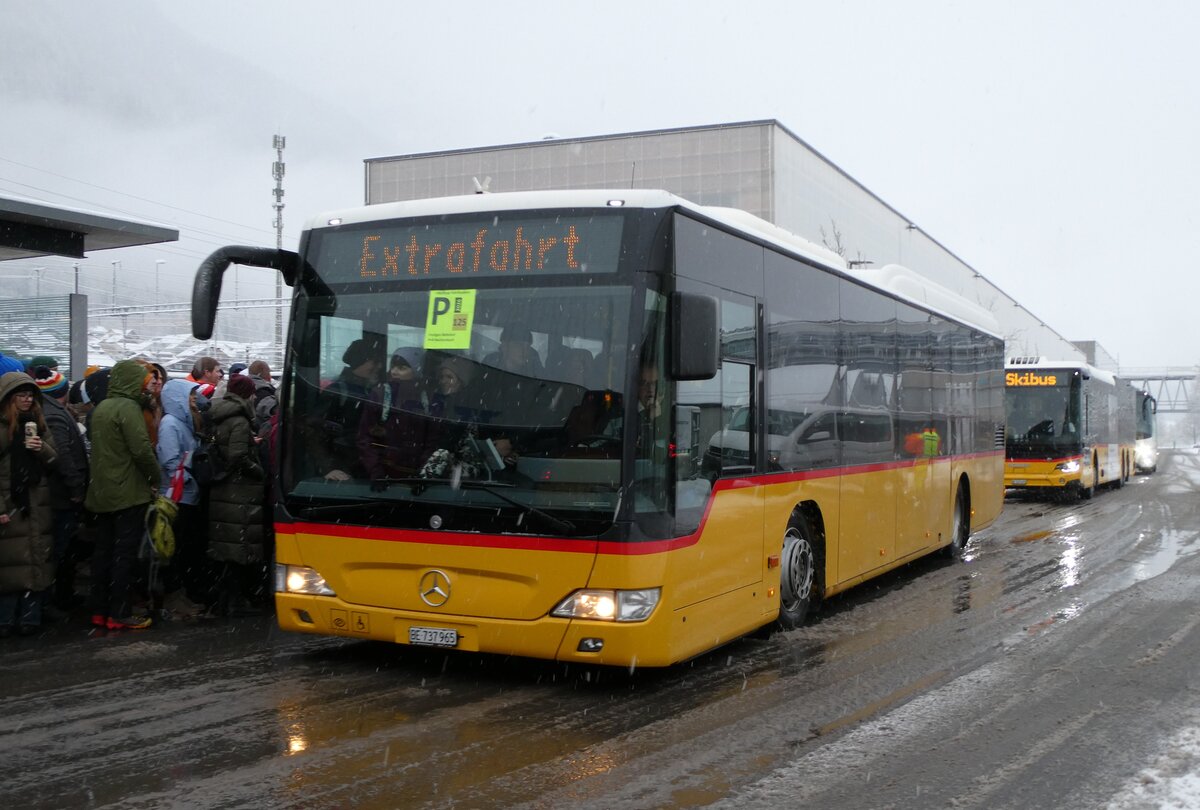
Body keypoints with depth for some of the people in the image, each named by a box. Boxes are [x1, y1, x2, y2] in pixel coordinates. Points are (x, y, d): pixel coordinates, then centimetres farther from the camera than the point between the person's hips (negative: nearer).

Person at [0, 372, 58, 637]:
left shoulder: (38, 424, 13)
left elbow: (54, 463, 12)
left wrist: (42, 449, -9)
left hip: (37, 507, 5)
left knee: (36, 563, 5)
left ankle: (30, 617, 12)